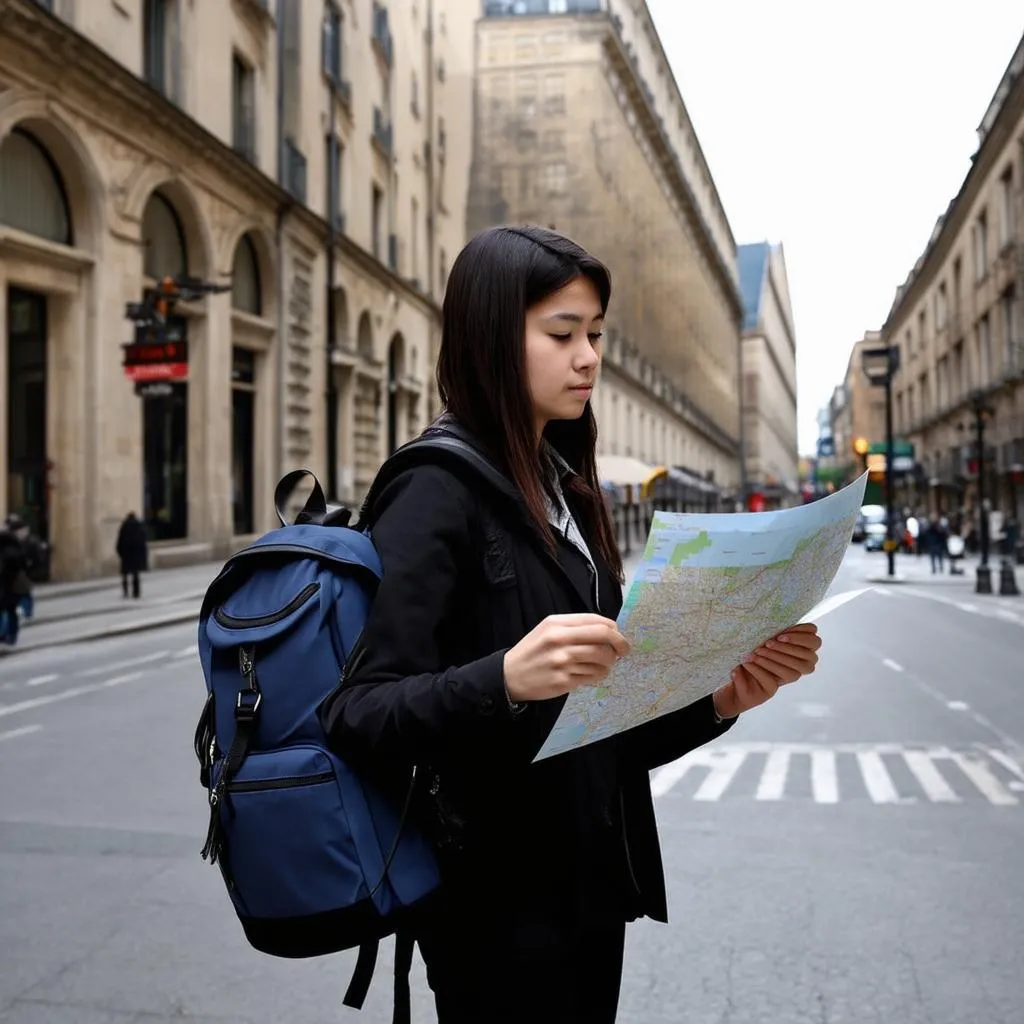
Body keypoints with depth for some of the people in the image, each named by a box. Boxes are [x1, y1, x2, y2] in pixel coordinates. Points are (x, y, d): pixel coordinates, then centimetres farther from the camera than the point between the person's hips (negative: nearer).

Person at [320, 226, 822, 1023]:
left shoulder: (562, 485, 9)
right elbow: (358, 716, -22)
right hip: (498, 895, -8)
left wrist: (721, 697, -5)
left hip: (587, 880, 8)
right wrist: (505, 678, -37)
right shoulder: (438, 488, -15)